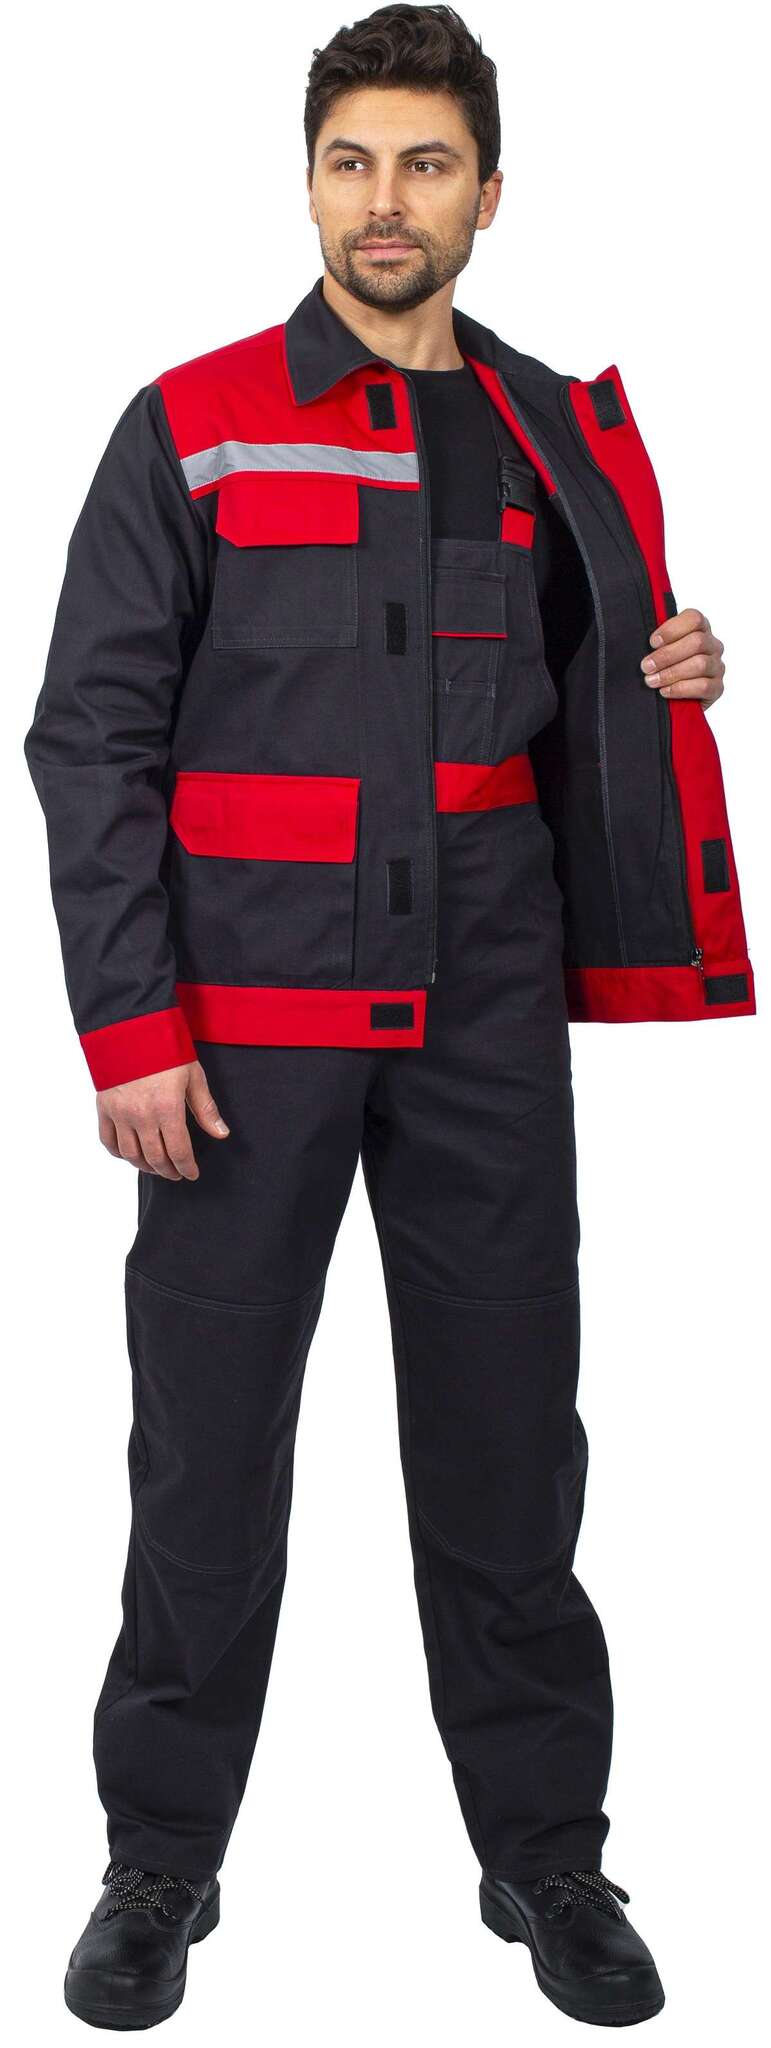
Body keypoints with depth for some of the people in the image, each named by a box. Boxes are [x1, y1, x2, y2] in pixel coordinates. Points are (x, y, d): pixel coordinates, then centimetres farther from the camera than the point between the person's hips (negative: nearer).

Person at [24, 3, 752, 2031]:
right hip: (245, 1025, -2)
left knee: (509, 1441, 8)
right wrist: (129, 1024, -11)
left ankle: (548, 1853, 24)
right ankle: (160, 1862, 22)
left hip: (487, 1023, 3)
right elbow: (91, 736, -4)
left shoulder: (550, 436, 9)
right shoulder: (189, 426, -1)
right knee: (209, 1448, 4)